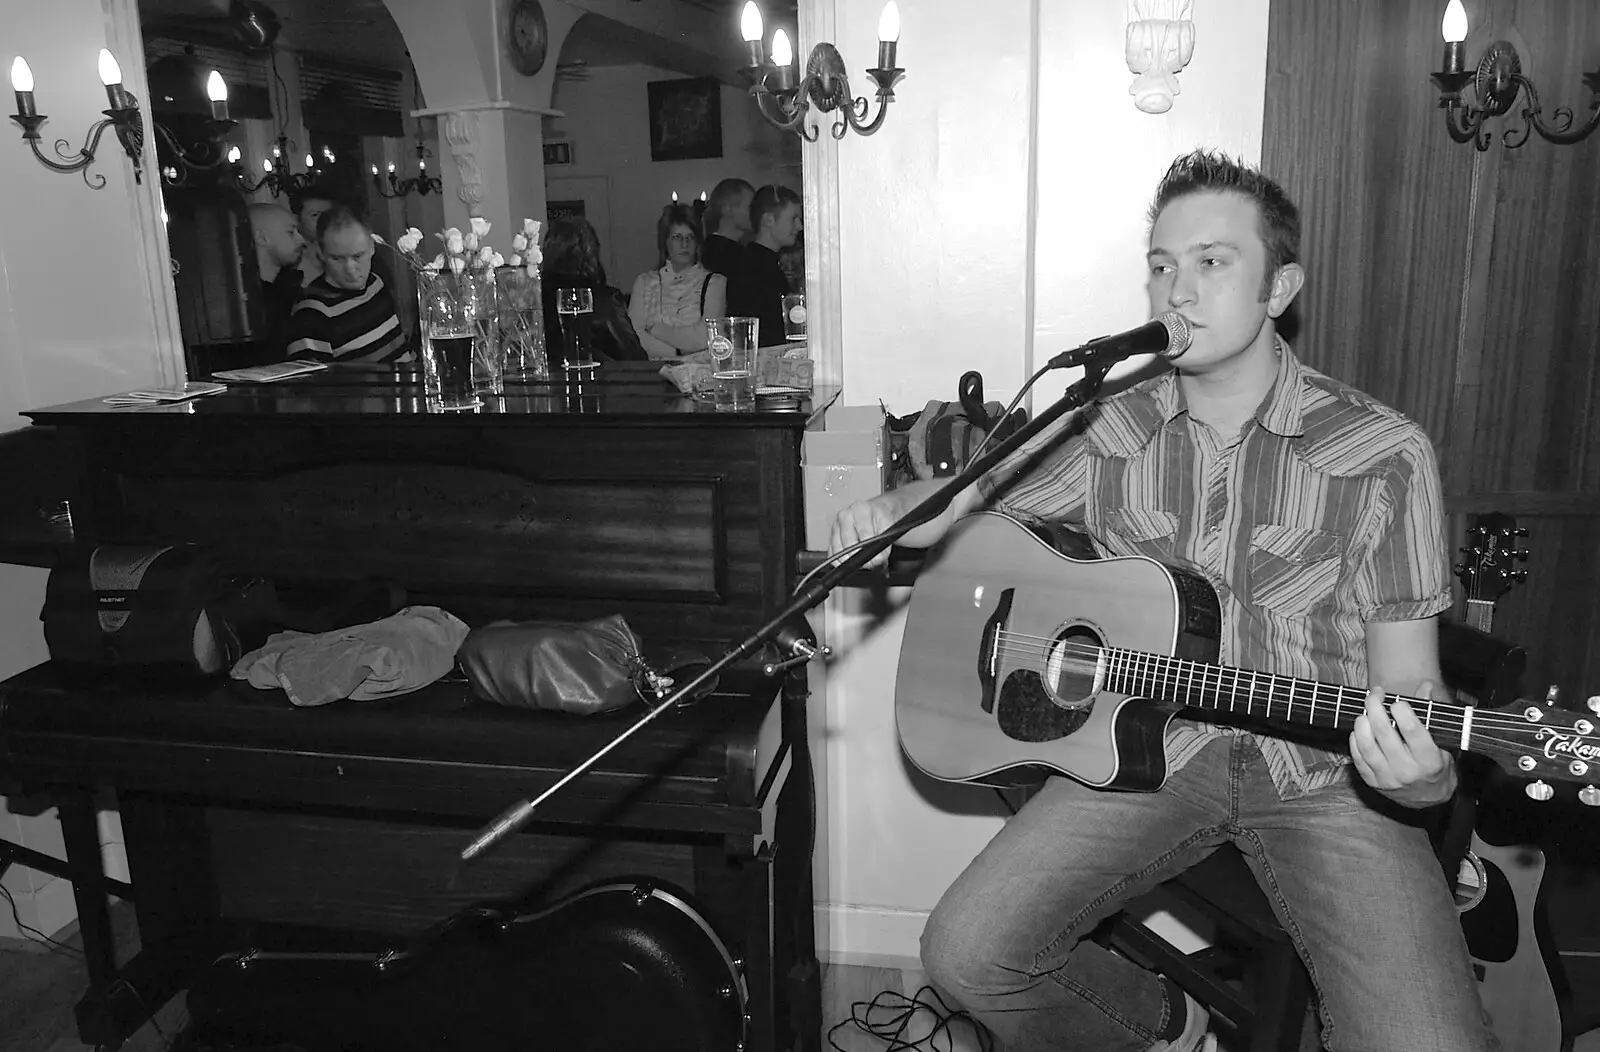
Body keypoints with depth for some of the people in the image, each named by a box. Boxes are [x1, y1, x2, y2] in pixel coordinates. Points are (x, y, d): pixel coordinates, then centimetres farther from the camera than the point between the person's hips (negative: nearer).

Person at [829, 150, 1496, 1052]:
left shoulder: (1385, 455, -5)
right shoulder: (1108, 434, 2)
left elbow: (1407, 676, -4)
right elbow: (958, 504, 11)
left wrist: (1422, 776, -26)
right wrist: (887, 513, -12)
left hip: (1324, 770, -1)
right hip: (1149, 746, 2)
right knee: (966, 954, -13)